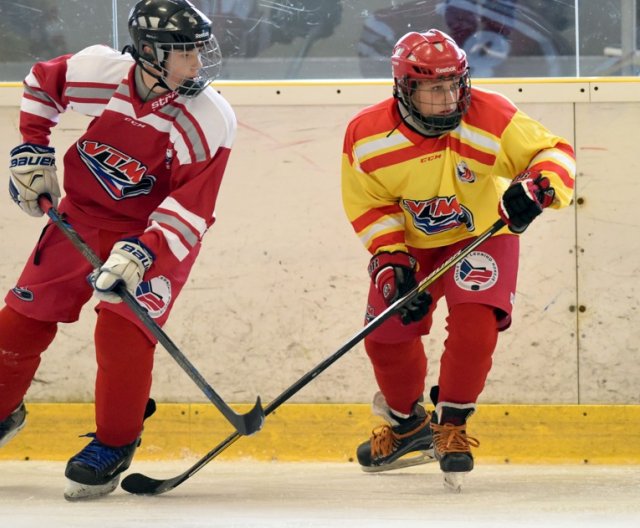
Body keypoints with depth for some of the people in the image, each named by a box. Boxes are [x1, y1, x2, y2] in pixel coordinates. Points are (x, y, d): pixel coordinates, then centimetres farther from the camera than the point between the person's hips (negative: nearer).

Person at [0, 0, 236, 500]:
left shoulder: (210, 122, -25)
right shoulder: (98, 71, -19)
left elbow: (189, 209, -27)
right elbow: (41, 82, 4)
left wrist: (140, 253, -38)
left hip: (159, 233, -3)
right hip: (84, 215, 3)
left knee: (123, 332, -20)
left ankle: (114, 445, 0)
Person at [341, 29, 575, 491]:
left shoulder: (491, 119, -27)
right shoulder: (367, 136, -21)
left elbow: (555, 152, -19)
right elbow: (368, 206, -8)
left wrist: (537, 188, -40)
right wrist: (391, 261, -20)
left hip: (481, 233, -2)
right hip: (411, 242, 3)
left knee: (474, 321, -25)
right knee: (386, 336, 3)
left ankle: (452, 427, -8)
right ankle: (409, 425, 32)